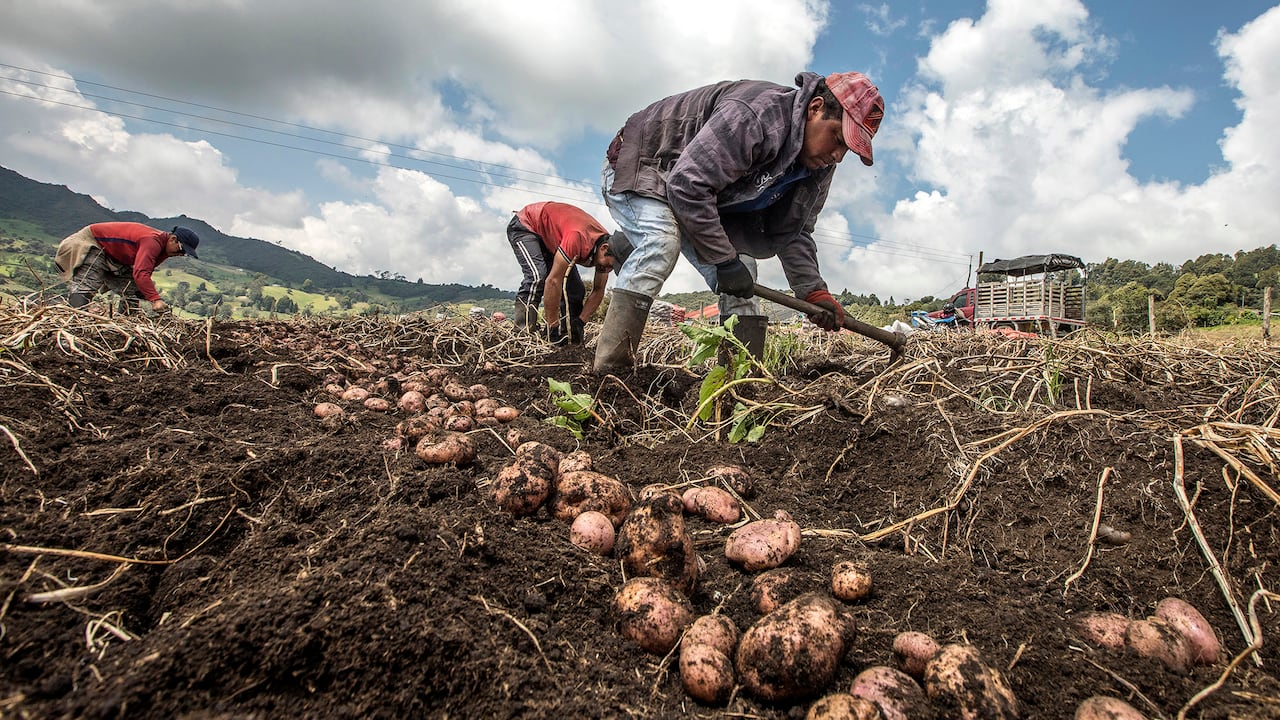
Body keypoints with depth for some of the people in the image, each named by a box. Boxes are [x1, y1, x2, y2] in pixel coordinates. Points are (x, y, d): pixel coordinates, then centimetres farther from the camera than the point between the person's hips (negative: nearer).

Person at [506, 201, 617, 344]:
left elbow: (598, 291, -6)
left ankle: (567, 332, 5)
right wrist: (553, 327, -35)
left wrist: (580, 322, -18)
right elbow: (553, 281, -40)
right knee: (537, 275, -31)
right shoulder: (579, 238, -42)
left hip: (550, 239, 8)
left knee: (576, 289, -3)